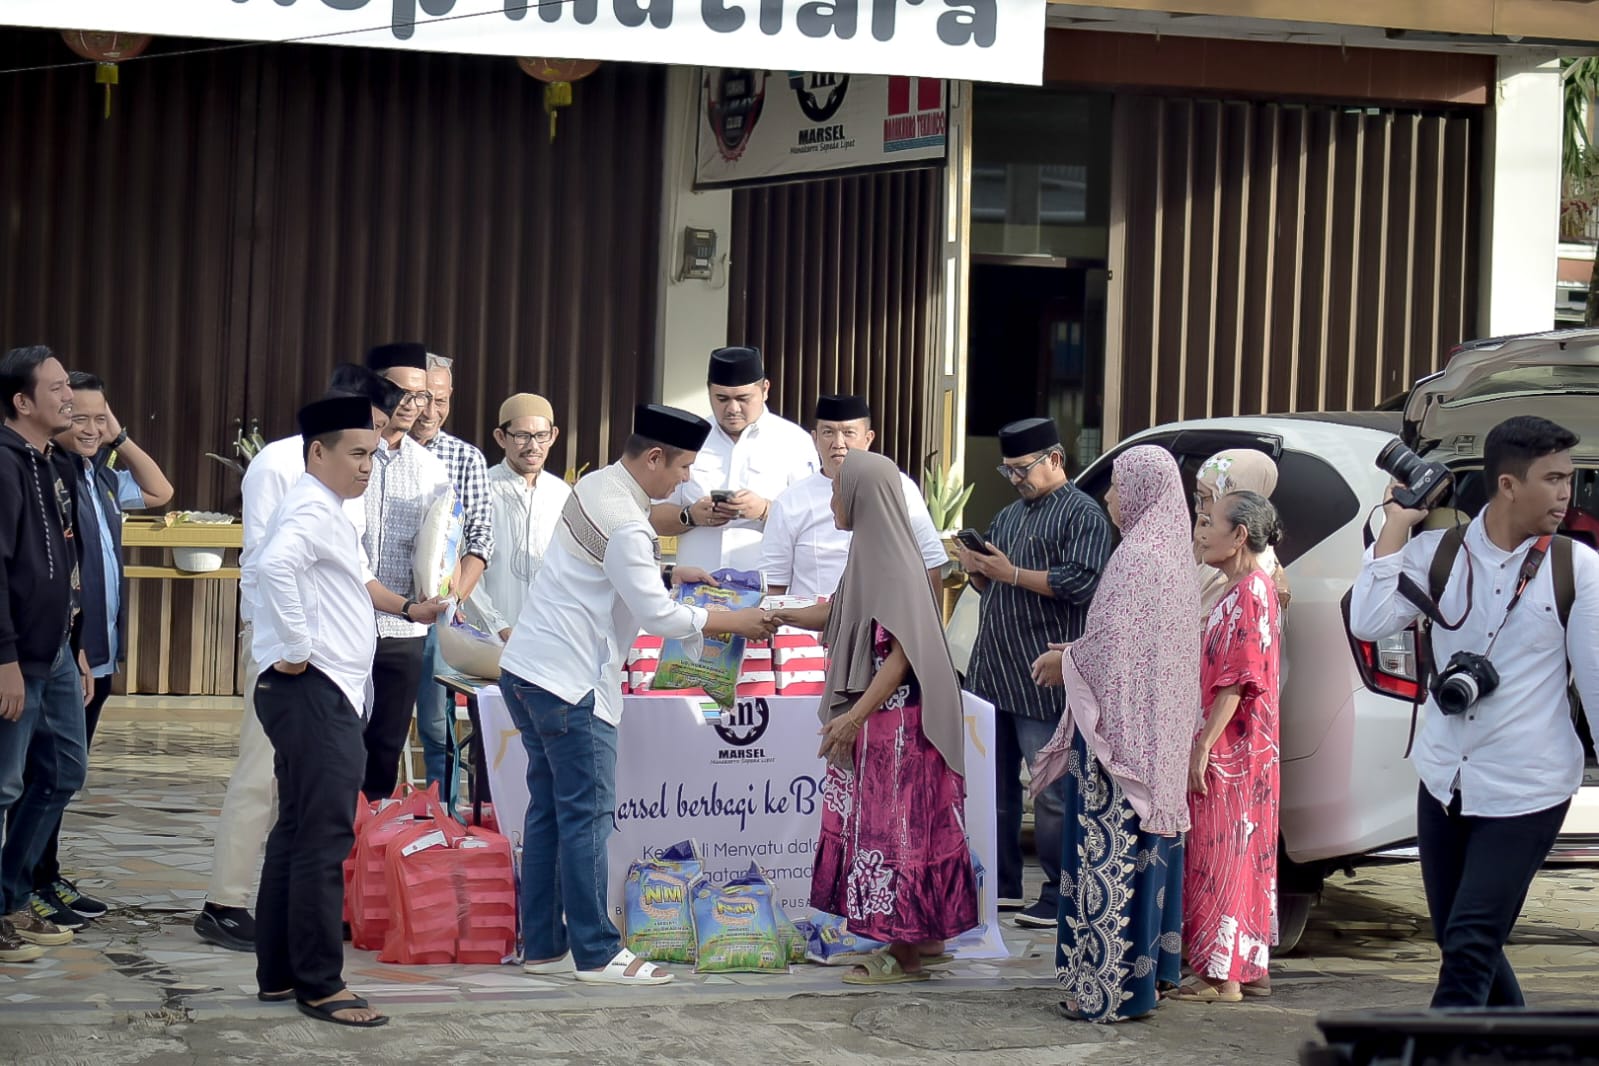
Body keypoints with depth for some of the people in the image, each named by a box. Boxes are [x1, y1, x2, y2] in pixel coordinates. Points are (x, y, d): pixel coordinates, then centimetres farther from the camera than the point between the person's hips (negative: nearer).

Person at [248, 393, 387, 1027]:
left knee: (297, 834, 14)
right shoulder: (315, 510, -14)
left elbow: (264, 563, 33)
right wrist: (298, 648, -26)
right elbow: (274, 564, -34)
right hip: (316, 692, -11)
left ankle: (278, 973, 20)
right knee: (324, 841, -9)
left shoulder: (322, 510, 19)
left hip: (320, 696, 11)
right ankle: (318, 985, -6)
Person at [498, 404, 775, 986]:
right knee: (587, 816, -5)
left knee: (549, 808, 13)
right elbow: (657, 615, -16)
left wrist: (668, 572, 20)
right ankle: (597, 953, -2)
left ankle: (542, 945, 17)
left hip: (525, 669, 10)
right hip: (569, 681, -10)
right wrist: (734, 622, -6)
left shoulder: (597, 486, 10)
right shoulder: (625, 525, -20)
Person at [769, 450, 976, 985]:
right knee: (879, 822, 14)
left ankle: (906, 952, 2)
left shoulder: (892, 564, -19)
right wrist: (775, 616, 28)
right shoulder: (871, 554, 10)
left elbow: (902, 651, -24)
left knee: (893, 824, -4)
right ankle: (923, 935, 21)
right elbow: (837, 616, 24)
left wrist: (855, 715, -26)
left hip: (894, 720, -10)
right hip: (875, 719, 10)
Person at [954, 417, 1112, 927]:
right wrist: (977, 570, 4)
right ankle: (1001, 885, 20)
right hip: (993, 672, 9)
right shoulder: (1008, 516, 22)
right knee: (994, 784, 12)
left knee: (1053, 793, -8)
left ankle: (1061, 898, -5)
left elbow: (1081, 583, -17)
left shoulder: (1083, 515, -4)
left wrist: (1012, 574, -17)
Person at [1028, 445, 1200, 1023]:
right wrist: (1076, 652, 16)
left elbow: (1111, 650, -19)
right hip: (1159, 733, 10)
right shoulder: (1172, 554, 12)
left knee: (1110, 851, -6)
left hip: (1121, 730, -10)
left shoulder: (1135, 557, -17)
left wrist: (1065, 663, -2)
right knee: (1149, 844, 14)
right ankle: (1151, 970, 19)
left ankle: (1107, 984, -5)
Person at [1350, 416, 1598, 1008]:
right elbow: (1368, 623, -11)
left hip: (1527, 792, -4)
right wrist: (1397, 525, -9)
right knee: (1458, 942, 14)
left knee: (1470, 949, -10)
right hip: (1444, 781, 4)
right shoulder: (1439, 553, -1)